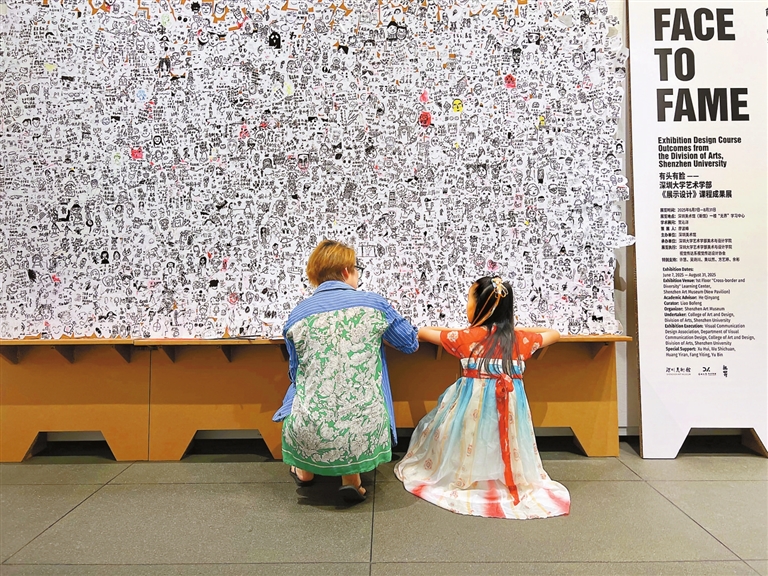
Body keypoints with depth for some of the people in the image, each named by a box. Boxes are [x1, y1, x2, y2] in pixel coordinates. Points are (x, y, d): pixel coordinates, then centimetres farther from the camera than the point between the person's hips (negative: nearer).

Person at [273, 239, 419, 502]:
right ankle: (351, 476, 23)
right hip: (363, 434, -1)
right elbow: (410, 343, 11)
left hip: (310, 435, 1)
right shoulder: (373, 303, -2)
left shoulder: (297, 315, 1)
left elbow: (295, 372, 12)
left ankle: (305, 471, 48)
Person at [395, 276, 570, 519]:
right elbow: (554, 334, 21)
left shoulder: (465, 337, -6)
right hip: (510, 404, 2)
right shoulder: (520, 339, 2)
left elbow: (421, 333, 4)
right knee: (507, 445, 21)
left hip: (473, 403, -1)